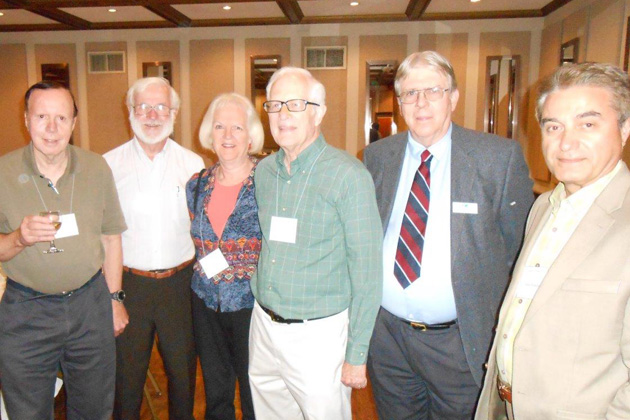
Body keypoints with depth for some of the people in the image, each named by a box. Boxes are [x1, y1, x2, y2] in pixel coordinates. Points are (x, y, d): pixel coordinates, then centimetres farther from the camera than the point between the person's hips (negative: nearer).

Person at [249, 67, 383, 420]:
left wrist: (357, 354, -13)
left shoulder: (349, 175, -15)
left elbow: (367, 273, -14)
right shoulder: (264, 171, 4)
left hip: (318, 334, -5)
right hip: (263, 324, 6)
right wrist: (262, 296, 11)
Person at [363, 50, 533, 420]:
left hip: (459, 341, -2)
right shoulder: (377, 156, 0)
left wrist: (503, 328, -4)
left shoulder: (500, 157, -9)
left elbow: (518, 247, -4)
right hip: (386, 334, 3)